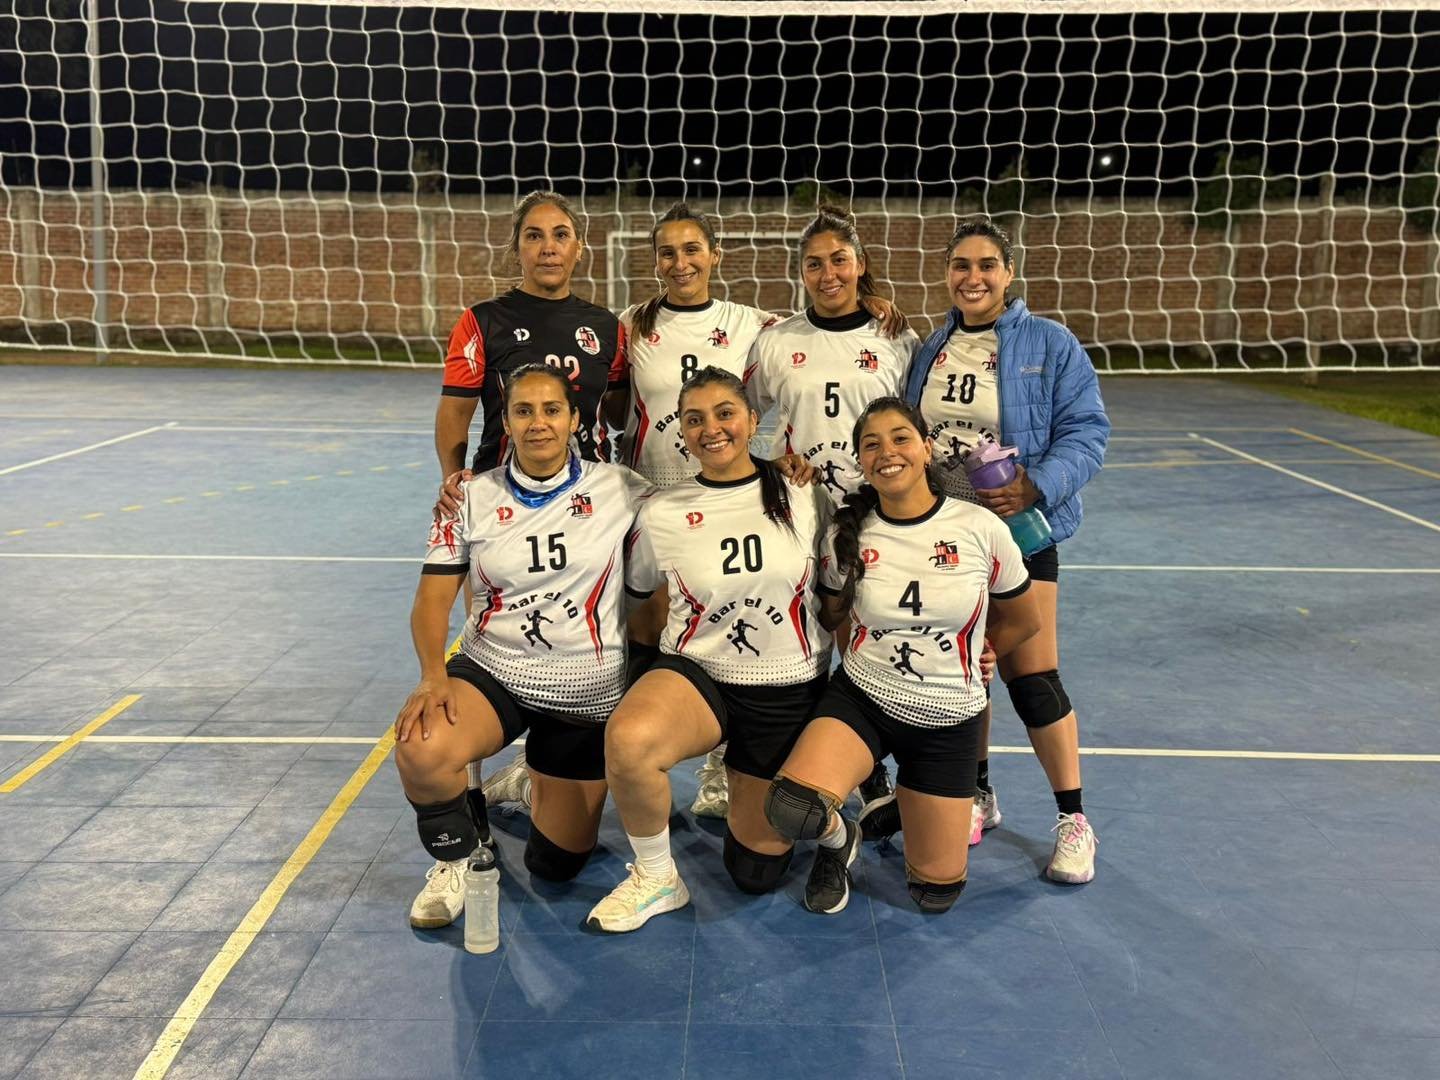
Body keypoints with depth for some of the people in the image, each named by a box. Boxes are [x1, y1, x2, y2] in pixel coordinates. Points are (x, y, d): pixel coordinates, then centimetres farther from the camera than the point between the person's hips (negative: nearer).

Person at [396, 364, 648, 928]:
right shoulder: (472, 498, -2)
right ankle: (457, 858, 2)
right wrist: (433, 677, -21)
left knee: (555, 865, 6)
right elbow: (433, 597, -4)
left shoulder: (620, 489, -7)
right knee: (419, 750, -33)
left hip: (588, 695, 0)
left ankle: (533, 787, 42)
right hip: (491, 671, 0)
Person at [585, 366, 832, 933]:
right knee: (627, 738, -36)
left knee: (757, 872, 7)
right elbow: (635, 591, 14)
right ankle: (655, 878, -8)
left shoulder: (806, 499, -4)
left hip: (788, 690, 1)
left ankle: (741, 787, 40)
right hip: (696, 673, 0)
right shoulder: (661, 512, -4)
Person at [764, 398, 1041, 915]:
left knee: (936, 894, 7)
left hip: (948, 720, 0)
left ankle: (901, 797, 38)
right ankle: (839, 839, 8)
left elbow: (1022, 621, 6)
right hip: (861, 698, 0)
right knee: (792, 807, -30)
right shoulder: (847, 534, -6)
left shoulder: (981, 529, -10)